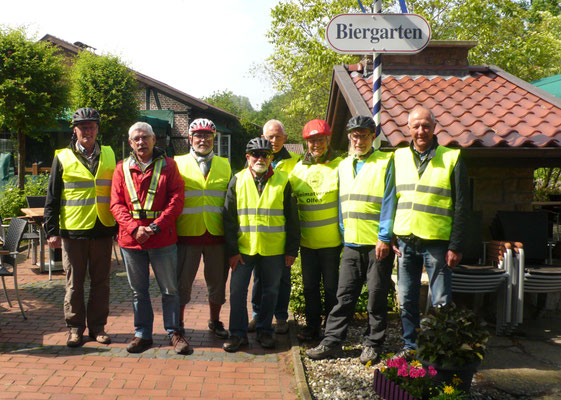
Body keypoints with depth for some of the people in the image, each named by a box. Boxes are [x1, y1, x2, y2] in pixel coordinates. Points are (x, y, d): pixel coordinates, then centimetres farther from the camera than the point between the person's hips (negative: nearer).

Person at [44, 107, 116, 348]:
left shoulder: (109, 155, 9)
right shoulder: (63, 158, 3)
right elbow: (52, 198, 3)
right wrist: (52, 230, -3)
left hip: (102, 229, 2)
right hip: (73, 230, -2)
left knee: (100, 282, 8)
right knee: (74, 282, 6)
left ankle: (98, 326, 20)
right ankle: (75, 328, 19)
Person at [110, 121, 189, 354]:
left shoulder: (168, 165, 3)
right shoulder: (122, 168, 9)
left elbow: (176, 199, -4)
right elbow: (117, 204, 3)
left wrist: (156, 226, -14)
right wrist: (134, 229, -12)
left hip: (163, 239, -2)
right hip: (131, 239, 2)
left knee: (170, 289, 5)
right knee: (138, 290, 11)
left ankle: (174, 332, 19)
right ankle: (142, 334, 23)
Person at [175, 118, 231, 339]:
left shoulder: (224, 165, 12)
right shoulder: (178, 163, 6)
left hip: (217, 233, 2)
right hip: (187, 232, -2)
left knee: (217, 281, 12)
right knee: (182, 281, 3)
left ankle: (215, 321, 31)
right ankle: (178, 325, 19)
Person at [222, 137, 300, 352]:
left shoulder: (282, 181, 2)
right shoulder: (237, 181, 3)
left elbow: (292, 218, 5)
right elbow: (229, 218, 2)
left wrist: (292, 250, 1)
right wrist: (232, 250, -3)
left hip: (274, 250, 0)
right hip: (243, 248, 0)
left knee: (270, 291, 9)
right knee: (237, 290, 2)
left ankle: (265, 331, 25)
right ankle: (238, 333, 16)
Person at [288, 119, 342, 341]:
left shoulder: (339, 166, -4)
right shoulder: (299, 168, 8)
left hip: (331, 239, -4)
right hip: (307, 239, 4)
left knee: (331, 285, 6)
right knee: (310, 285, 13)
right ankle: (312, 325, 27)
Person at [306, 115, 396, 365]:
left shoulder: (385, 162, -2)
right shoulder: (344, 166, 16)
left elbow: (389, 201, -8)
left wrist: (384, 237, -13)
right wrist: (343, 233, 12)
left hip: (378, 244, -4)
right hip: (352, 243, 5)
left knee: (377, 296, 5)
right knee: (344, 295, 7)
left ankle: (373, 344, 17)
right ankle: (332, 341, 14)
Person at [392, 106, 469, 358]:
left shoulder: (451, 158, 0)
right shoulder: (399, 157, 10)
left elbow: (461, 206, -1)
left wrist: (455, 246, -7)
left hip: (437, 242, -3)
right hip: (405, 241, 3)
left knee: (441, 302, 2)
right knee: (406, 300, 11)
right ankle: (410, 345, 24)